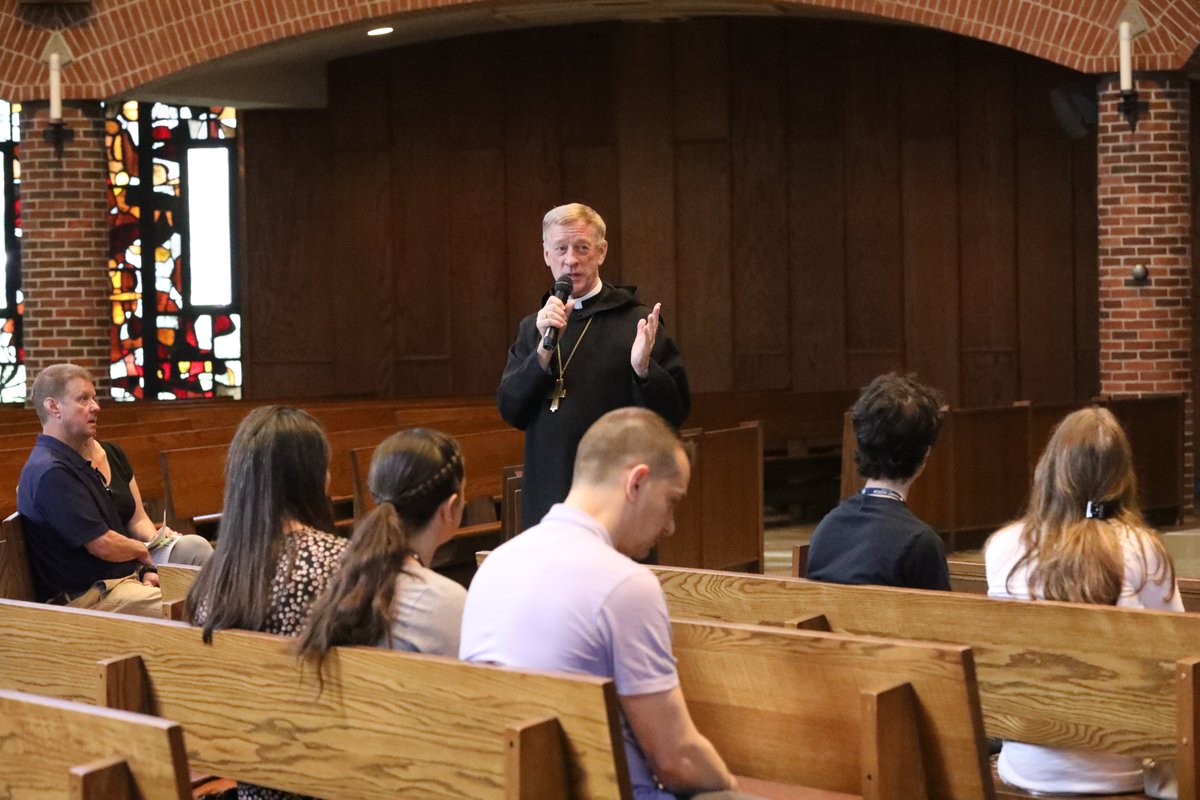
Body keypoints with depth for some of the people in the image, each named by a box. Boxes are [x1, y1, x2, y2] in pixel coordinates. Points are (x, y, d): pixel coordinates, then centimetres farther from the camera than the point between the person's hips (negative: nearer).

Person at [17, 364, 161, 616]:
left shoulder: (75, 463, 18)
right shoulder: (49, 472, -17)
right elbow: (102, 545, -18)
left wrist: (145, 569, 3)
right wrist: (142, 550, 1)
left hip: (121, 580, 10)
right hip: (85, 598, -10)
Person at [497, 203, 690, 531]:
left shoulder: (636, 321, -2)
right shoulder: (533, 327, 12)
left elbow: (675, 412, -6)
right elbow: (511, 411, 1)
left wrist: (644, 369, -24)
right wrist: (545, 349, -11)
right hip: (546, 501, 4)